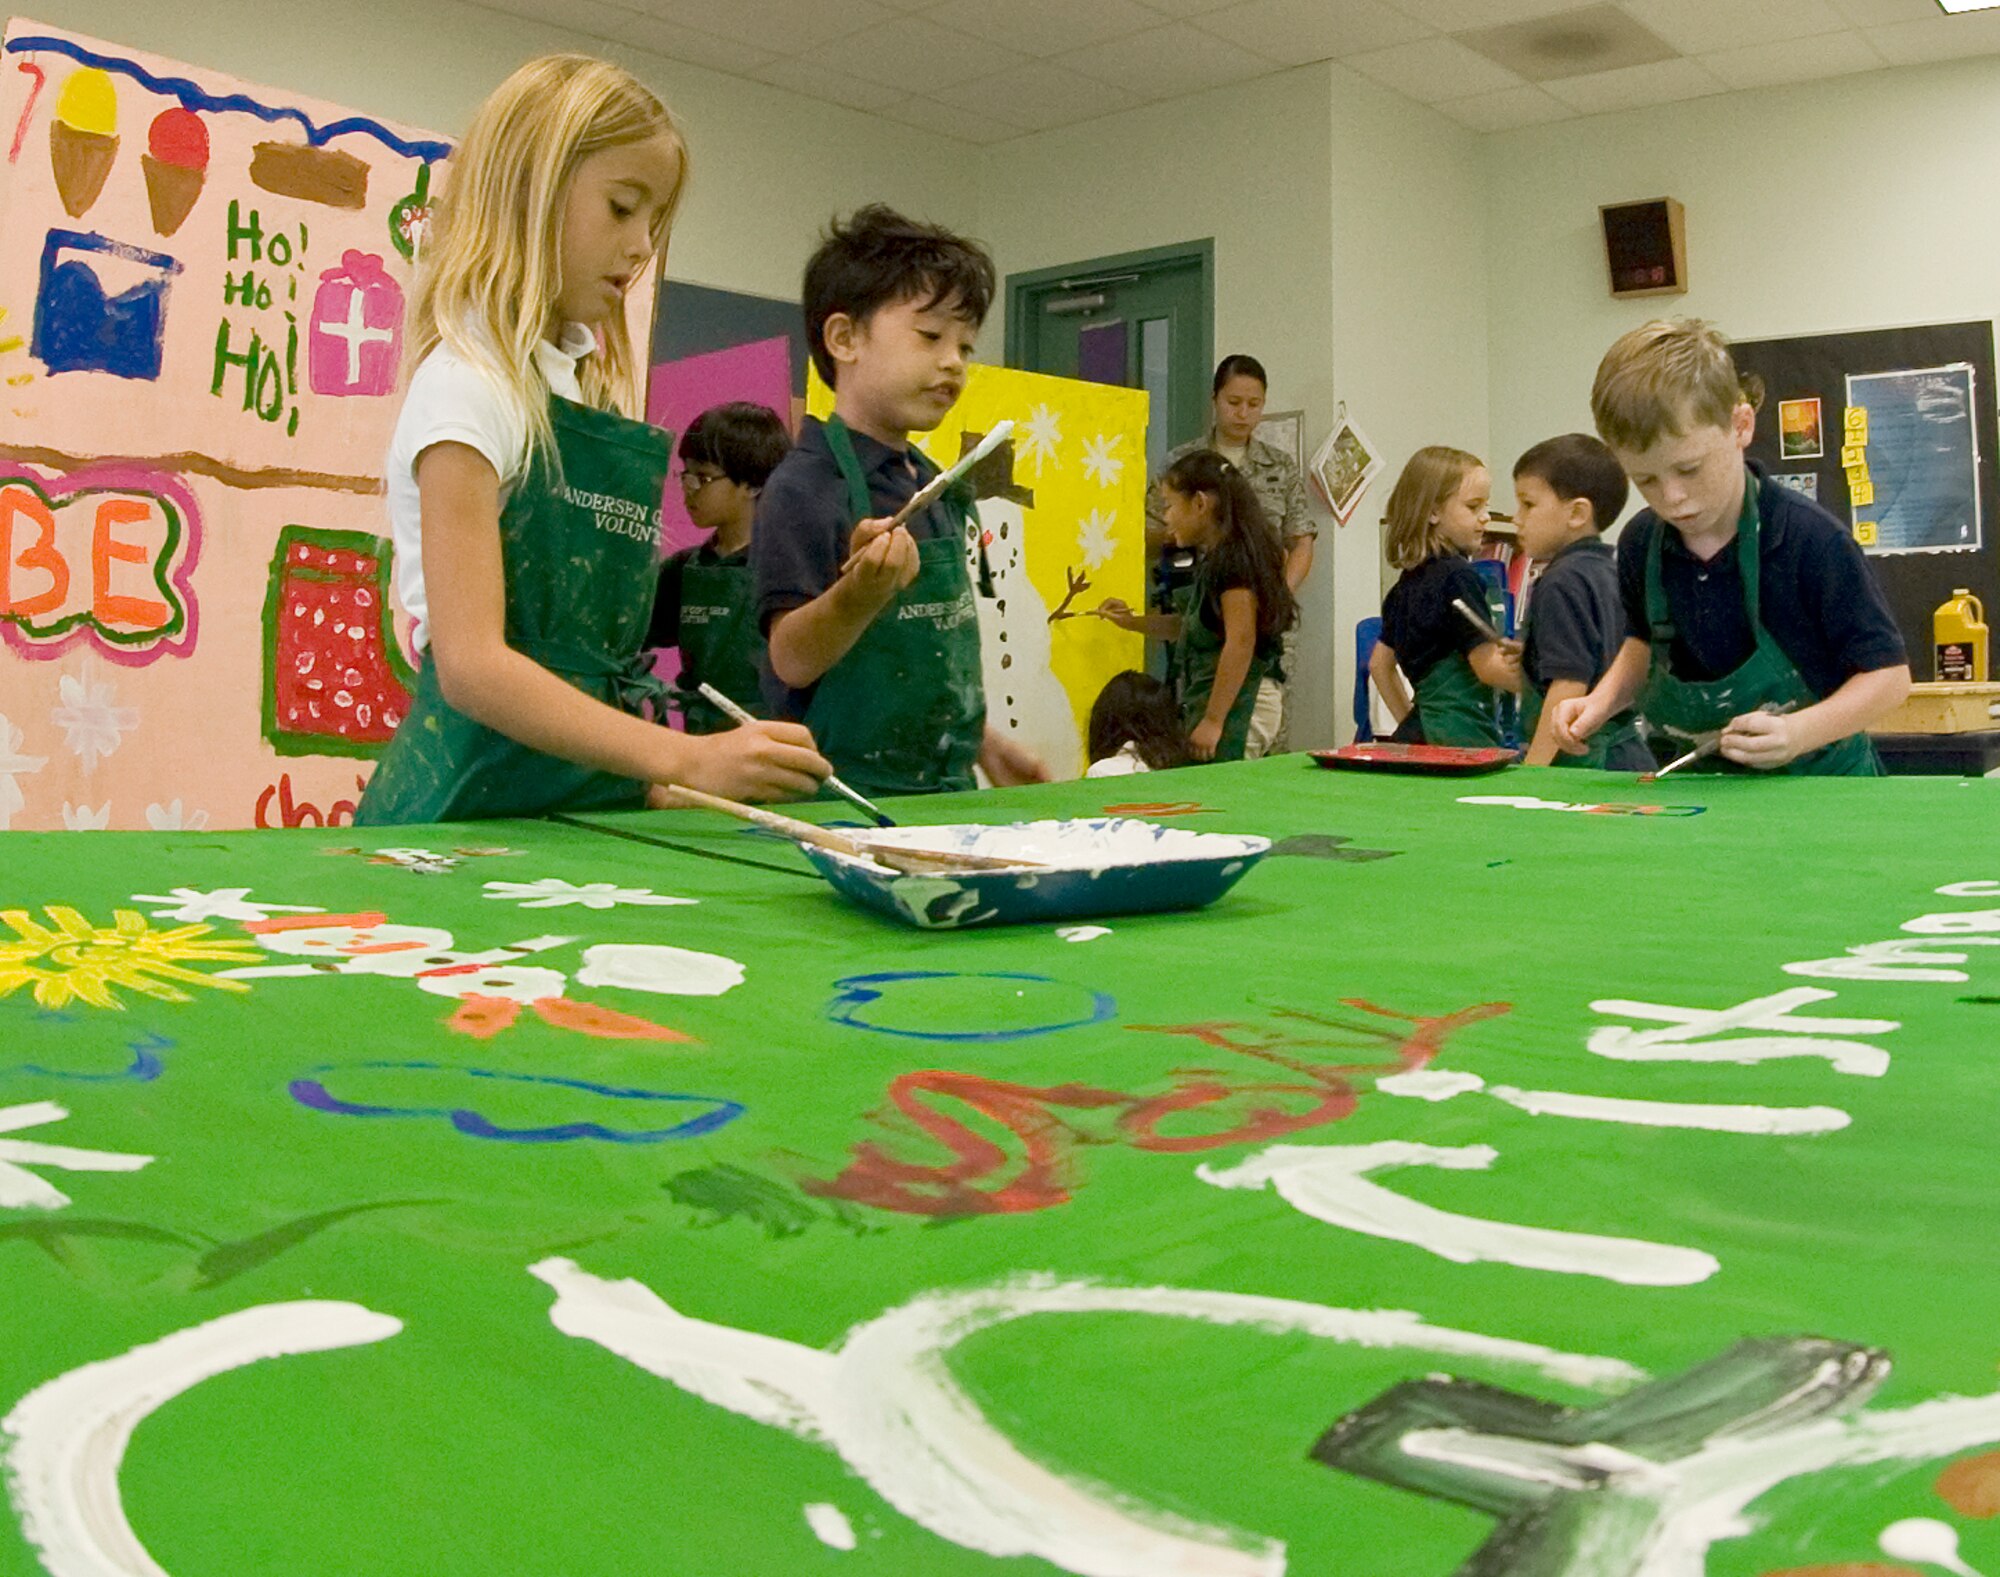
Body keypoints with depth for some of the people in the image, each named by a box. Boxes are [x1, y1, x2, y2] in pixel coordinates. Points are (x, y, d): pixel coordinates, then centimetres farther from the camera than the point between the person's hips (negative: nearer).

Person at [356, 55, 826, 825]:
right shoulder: (470, 385, -8)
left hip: (590, 785, 7)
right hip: (485, 790, -7)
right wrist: (685, 759, -25)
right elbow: (471, 664, -18)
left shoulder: (586, 391, 16)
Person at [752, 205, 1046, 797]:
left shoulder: (940, 492, 13)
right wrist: (860, 593, -32)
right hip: (842, 793, -7)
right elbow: (792, 661, -17)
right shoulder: (803, 486, -12)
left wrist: (983, 740, 23)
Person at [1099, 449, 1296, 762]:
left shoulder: (1233, 557, -11)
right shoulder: (1211, 559, 19)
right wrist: (1133, 621, 22)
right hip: (1202, 703, 9)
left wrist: (1213, 721, -20)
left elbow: (1241, 641, -19)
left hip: (1234, 709, -9)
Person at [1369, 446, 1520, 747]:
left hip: (1419, 731, 9)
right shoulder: (1457, 577, -10)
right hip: (1459, 737, -9)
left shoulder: (1408, 580, 15)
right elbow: (1488, 668, -12)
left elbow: (1379, 663, 22)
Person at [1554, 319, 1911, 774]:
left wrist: (1800, 733, -23)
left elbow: (1888, 674, -9)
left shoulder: (1811, 540, -15)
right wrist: (1603, 701, 5)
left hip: (1814, 778, -3)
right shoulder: (1640, 544, 1)